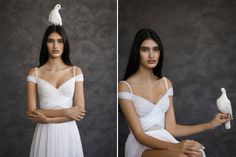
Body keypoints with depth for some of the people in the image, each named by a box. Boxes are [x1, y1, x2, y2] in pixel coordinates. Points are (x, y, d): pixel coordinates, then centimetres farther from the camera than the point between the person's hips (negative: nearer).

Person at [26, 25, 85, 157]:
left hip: (68, 133, 0)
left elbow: (80, 111, -6)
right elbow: (31, 112, -7)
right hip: (45, 134, 0)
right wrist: (65, 112, -14)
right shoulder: (35, 73, 0)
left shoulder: (76, 71, 0)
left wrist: (48, 119, -13)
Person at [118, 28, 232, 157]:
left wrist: (210, 125, 6)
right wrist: (174, 147, -27)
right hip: (141, 146, -5)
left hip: (164, 140, 5)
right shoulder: (125, 87, -8)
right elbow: (139, 135, -14)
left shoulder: (166, 83, 11)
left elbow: (171, 128, 8)